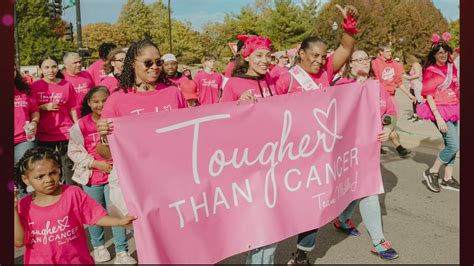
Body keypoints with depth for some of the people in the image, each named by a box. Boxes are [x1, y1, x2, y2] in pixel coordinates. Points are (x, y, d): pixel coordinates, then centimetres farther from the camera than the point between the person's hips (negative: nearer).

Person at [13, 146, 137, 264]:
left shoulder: (73, 193, -7)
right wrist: (14, 210, -13)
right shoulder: (23, 206, -2)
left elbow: (98, 217, -5)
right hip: (39, 261, 1)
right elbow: (19, 241, -7)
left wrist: (120, 221, -19)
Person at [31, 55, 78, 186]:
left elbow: (72, 109, 6)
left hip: (65, 132, -1)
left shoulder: (67, 85, 1)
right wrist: (45, 107, -11)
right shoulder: (35, 86, 1)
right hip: (43, 135, 1)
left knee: (70, 167, 0)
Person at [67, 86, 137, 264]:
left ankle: (122, 252, 6)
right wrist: (95, 163, -13)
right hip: (91, 176, 1)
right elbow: (74, 151, -4)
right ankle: (98, 246, 34)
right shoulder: (81, 125, -5)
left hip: (114, 173, -1)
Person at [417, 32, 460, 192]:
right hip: (440, 110, -6)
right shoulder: (430, 71, -8)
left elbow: (456, 88, 17)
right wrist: (438, 117, -19)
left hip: (453, 109, 6)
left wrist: (458, 107, 10)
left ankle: (448, 179, 18)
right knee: (454, 145, -13)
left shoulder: (452, 67, 9)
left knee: (451, 145, 8)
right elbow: (428, 96, -12)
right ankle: (431, 172, 3)